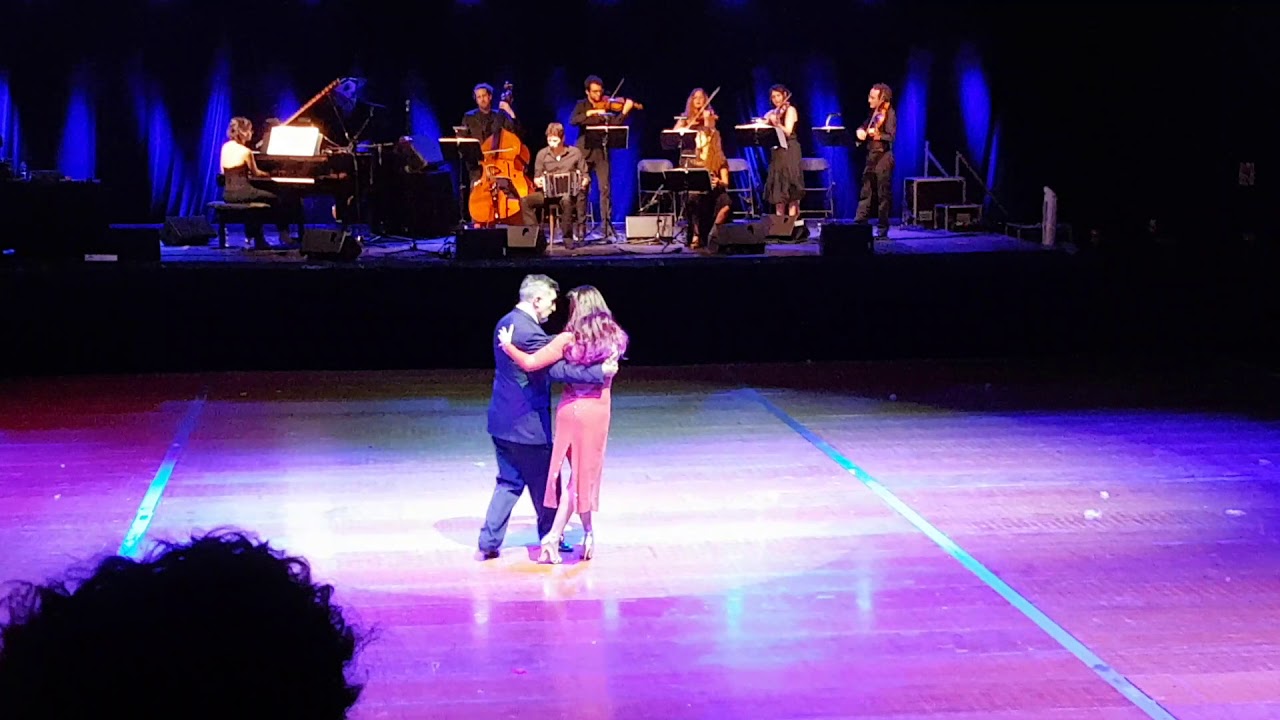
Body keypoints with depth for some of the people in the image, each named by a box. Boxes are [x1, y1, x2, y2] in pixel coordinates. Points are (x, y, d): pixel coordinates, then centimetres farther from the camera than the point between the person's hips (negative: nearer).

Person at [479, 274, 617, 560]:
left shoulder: (506, 323, 10)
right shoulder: (528, 331, -22)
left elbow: (548, 350, 19)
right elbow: (556, 369, -30)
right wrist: (600, 372, -31)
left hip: (502, 421, 9)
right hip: (527, 424, -9)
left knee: (509, 482, 15)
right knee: (545, 485, 9)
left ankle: (488, 543, 11)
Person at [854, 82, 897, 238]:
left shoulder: (889, 114, -11)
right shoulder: (873, 113, 13)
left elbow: (891, 137, -20)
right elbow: (864, 127, 22)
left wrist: (878, 135, -38)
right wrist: (861, 131, -1)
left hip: (883, 157, -8)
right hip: (871, 156, 8)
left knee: (883, 194, -4)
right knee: (865, 193, 8)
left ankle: (882, 229, 0)